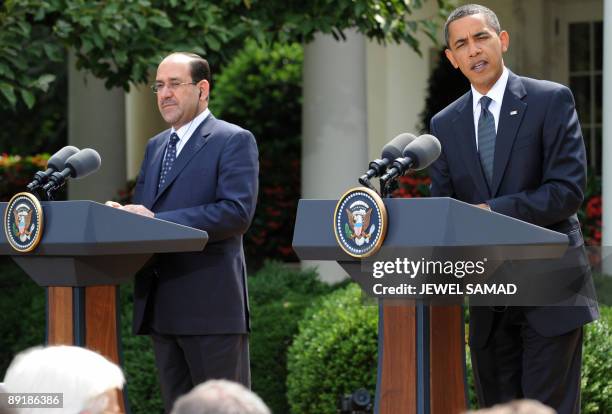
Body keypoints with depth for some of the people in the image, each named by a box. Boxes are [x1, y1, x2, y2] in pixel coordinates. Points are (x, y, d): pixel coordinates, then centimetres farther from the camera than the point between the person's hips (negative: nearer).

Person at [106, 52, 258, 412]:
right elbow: (143, 212, 19)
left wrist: (158, 221, -20)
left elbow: (238, 212, -16)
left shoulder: (234, 140, -4)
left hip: (211, 303, -7)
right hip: (162, 306, 7)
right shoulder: (156, 146, 20)